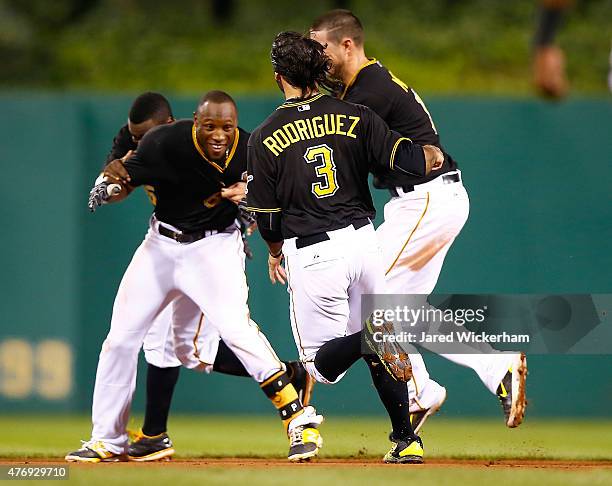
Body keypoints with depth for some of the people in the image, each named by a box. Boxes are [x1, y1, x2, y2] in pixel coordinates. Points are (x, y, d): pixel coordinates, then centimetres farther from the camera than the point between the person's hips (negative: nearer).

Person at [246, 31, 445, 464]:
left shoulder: (265, 138, -3)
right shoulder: (355, 117, 0)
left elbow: (267, 215, 1)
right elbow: (401, 155, -8)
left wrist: (275, 253, 21)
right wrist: (429, 156, 15)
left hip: (312, 254, -3)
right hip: (363, 239, 3)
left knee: (322, 363, 4)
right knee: (383, 350, 18)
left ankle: (366, 339, -30)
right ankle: (407, 441, 10)